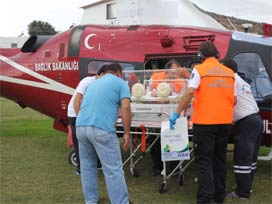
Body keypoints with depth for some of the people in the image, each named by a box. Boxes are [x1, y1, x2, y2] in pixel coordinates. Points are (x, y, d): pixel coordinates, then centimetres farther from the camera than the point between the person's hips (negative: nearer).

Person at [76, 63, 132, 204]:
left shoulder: (93, 83, 29)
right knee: (113, 170, 0)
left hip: (81, 127, 6)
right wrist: (127, 133, 0)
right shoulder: (120, 82, 10)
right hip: (101, 129, -6)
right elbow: (125, 108, -3)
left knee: (87, 166, 19)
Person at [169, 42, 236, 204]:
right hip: (225, 122, 5)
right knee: (220, 159, 16)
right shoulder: (230, 73, 10)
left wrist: (177, 113, -10)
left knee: (204, 161, 2)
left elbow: (189, 93, -14)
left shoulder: (199, 69, -5)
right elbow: (234, 100, 12)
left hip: (205, 122, -5)